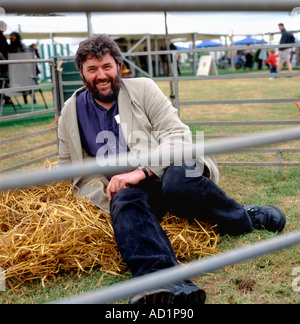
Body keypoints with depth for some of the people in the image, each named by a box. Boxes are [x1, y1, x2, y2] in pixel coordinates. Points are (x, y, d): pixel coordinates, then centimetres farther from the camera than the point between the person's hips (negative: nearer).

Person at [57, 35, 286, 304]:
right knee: (125, 201, -35)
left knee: (178, 180, -37)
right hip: (129, 187, 1)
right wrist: (103, 194, -2)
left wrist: (142, 171, -19)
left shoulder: (143, 89, 5)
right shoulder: (72, 111, 12)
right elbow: (68, 167, 17)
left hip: (166, 171, -1)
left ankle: (244, 217, -11)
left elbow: (178, 135, -4)